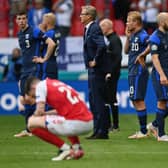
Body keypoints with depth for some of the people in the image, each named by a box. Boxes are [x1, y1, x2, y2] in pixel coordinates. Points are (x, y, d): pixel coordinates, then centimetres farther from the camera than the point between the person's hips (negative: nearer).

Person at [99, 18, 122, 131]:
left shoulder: (115, 40, -13)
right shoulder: (108, 39, 16)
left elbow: (118, 58, -21)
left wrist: (110, 72, -22)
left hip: (112, 75, -10)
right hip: (107, 74, 10)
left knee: (112, 98, -7)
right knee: (105, 97, 11)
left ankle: (115, 125, -3)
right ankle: (107, 123, 17)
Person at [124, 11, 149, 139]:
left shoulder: (142, 36, -14)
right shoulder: (133, 35, 15)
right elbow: (126, 51, 20)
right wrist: (128, 37, 9)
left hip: (139, 71, -10)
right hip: (133, 72, 10)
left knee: (138, 100, -7)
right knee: (135, 101, 12)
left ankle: (143, 131, -3)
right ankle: (143, 130, 17)